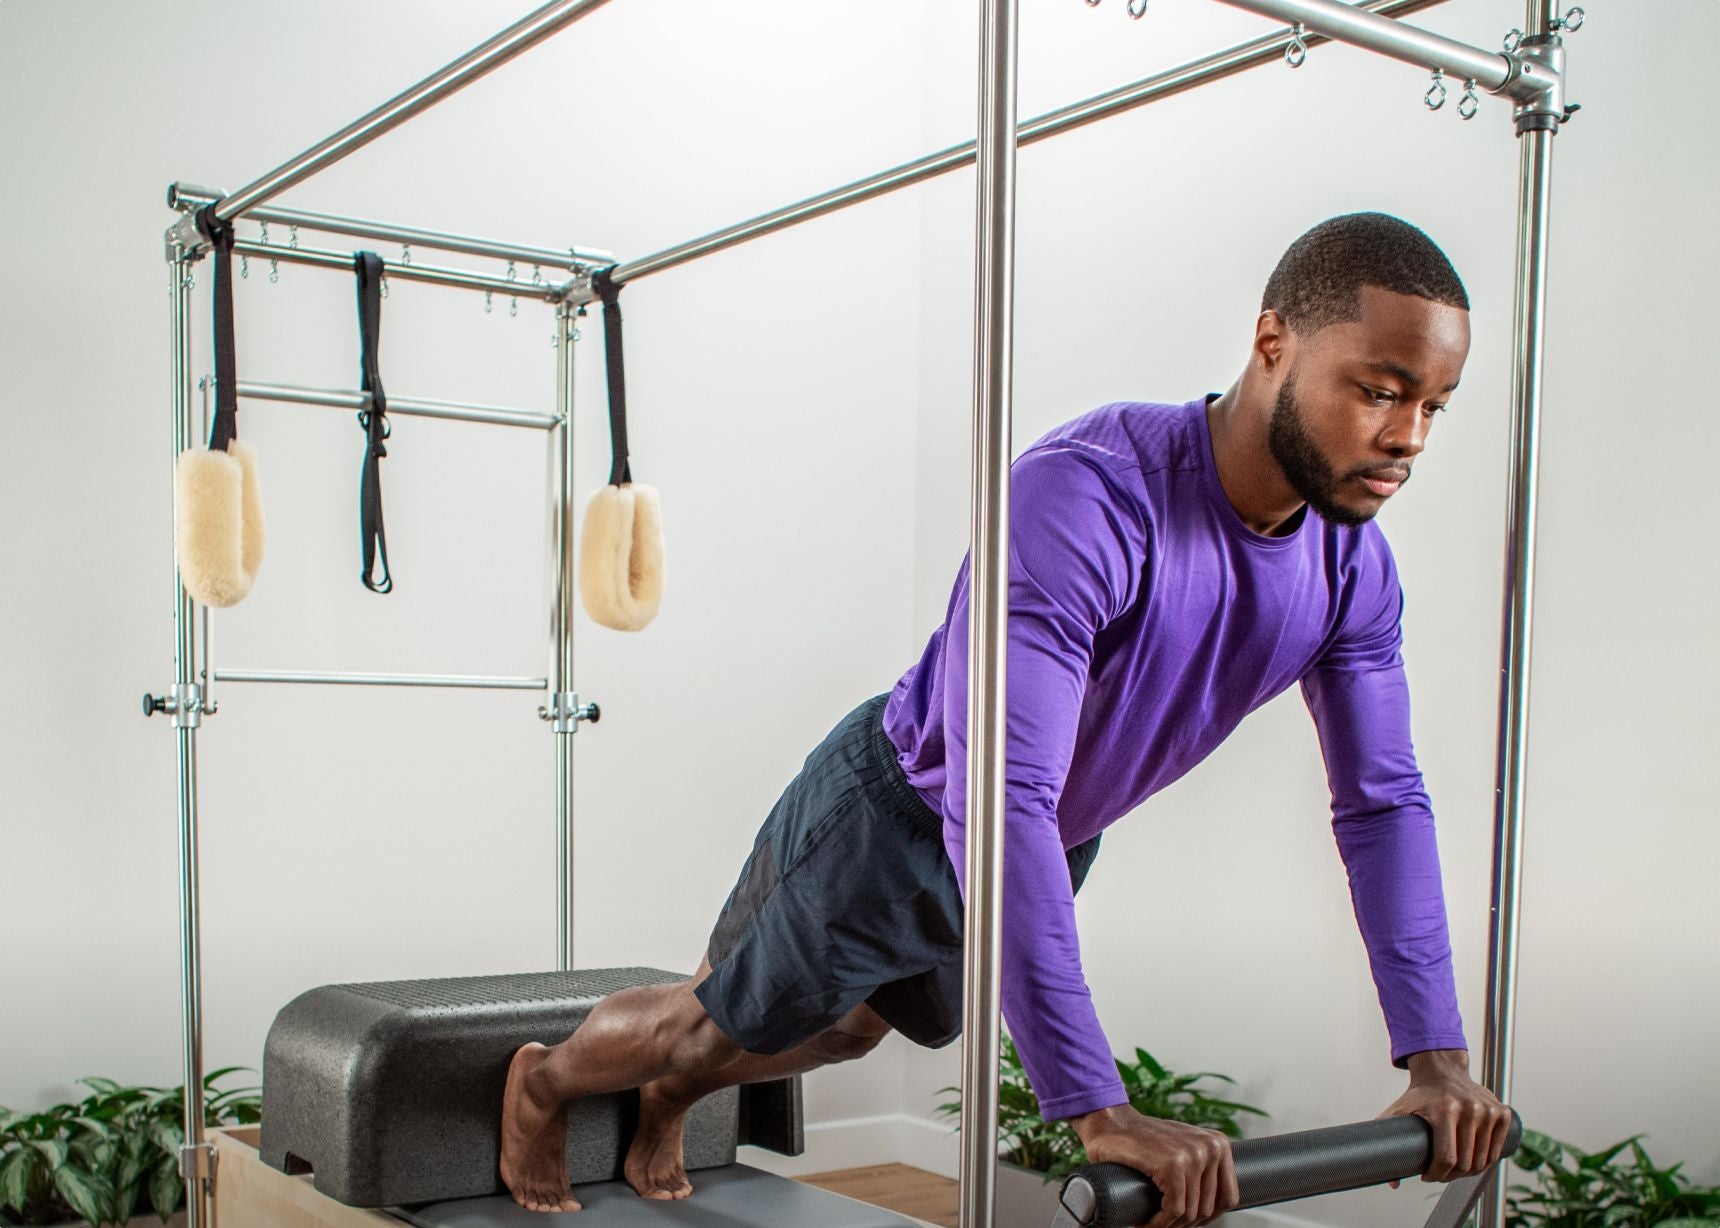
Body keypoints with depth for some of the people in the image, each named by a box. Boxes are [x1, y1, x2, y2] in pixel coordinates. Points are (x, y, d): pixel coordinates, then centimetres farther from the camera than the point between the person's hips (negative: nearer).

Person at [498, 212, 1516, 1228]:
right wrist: (1099, 1113, -50)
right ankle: (544, 1083, 50)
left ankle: (673, 1097, 61)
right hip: (896, 815, -7)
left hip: (1055, 843, 7)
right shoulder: (1084, 498, -41)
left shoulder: (1353, 566, -16)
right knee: (725, 1023, 16)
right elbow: (999, 800, -47)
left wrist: (1438, 1057, -16)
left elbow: (1384, 801, -8)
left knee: (857, 1027, 30)